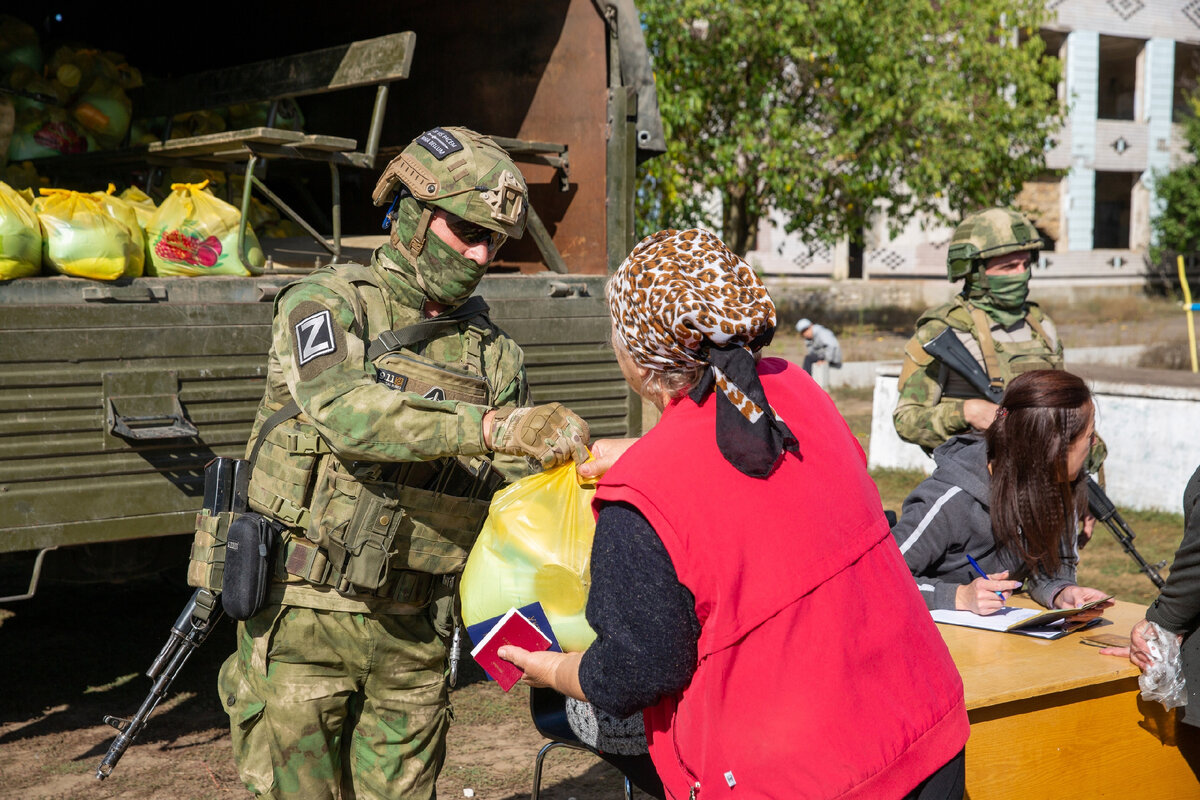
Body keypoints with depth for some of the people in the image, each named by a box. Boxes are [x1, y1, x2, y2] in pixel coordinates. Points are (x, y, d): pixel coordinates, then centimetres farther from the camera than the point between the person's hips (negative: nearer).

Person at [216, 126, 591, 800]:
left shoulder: (491, 351, 9)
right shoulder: (326, 304, -6)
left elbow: (525, 479, 9)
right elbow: (343, 408, -27)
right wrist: (491, 426, -36)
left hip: (414, 635, 4)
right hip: (304, 620, -4)